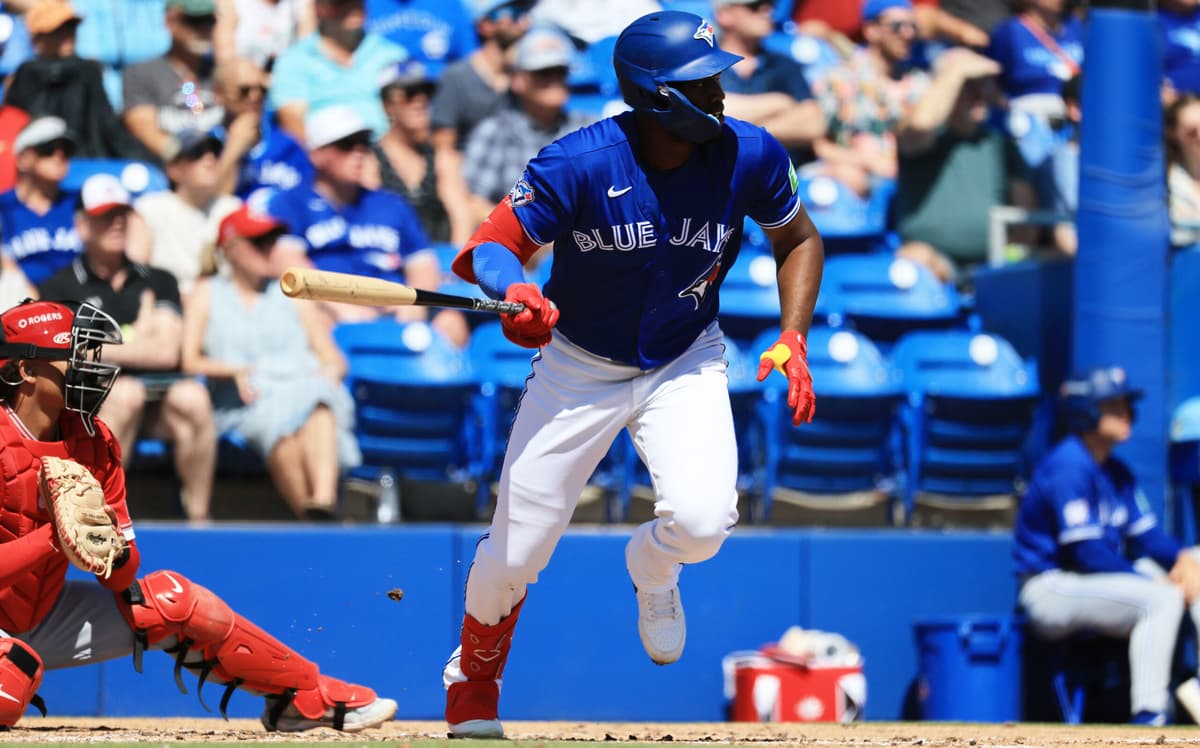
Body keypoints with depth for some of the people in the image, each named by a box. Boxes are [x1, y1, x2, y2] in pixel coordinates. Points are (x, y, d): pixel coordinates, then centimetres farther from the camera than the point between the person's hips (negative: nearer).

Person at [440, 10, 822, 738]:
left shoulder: (749, 155, -17)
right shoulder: (579, 164, -26)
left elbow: (799, 239, 2)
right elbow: (488, 250, -23)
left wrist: (793, 337, -11)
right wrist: (514, 292, -46)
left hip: (685, 363, 1)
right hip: (579, 368, -1)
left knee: (702, 520, -25)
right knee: (516, 553, 2)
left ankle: (653, 568, 15)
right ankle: (474, 677, 35)